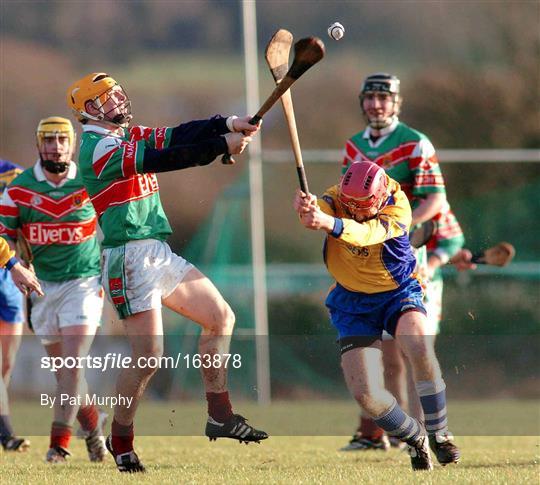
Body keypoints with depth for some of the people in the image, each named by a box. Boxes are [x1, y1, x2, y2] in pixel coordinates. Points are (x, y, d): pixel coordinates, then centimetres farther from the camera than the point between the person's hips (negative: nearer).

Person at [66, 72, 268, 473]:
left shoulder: (129, 136, 15)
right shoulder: (98, 148, -13)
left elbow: (175, 137, 5)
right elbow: (166, 159, -21)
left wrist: (227, 124, -10)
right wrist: (222, 145, -21)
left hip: (160, 254, 10)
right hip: (129, 257, -10)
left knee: (222, 317, 10)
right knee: (149, 355, -11)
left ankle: (220, 416, 14)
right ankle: (120, 440, 5)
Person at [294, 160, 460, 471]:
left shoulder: (398, 207, -24)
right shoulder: (337, 198, -14)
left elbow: (367, 233, -44)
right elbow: (319, 209, -37)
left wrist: (328, 223, -64)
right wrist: (307, 209, -63)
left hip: (398, 291, -2)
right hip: (352, 302, 2)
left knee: (420, 343, -34)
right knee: (366, 394, -10)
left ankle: (439, 435, -17)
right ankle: (415, 438, 19)